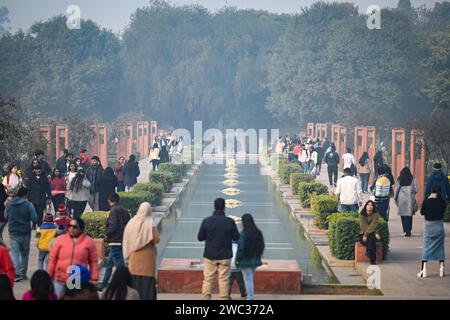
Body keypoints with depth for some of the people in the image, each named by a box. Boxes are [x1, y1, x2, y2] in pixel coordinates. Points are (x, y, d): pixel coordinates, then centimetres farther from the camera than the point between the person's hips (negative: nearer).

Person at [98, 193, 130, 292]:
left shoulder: (114, 210, -13)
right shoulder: (125, 210, 11)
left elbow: (113, 225, -21)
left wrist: (107, 235, -6)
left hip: (115, 242, -9)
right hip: (123, 241, 9)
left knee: (119, 264, -7)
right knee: (109, 263, 19)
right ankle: (104, 285, 28)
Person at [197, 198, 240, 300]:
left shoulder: (206, 221, -7)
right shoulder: (230, 222, -9)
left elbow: (200, 237, -1)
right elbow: (236, 237, 0)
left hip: (210, 255, 1)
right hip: (225, 256, -1)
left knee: (208, 278, 7)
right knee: (224, 279, 5)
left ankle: (205, 298, 6)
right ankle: (224, 298, 6)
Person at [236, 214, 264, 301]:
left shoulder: (243, 234, -17)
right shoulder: (258, 233, 3)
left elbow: (240, 248, -17)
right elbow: (262, 246, 10)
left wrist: (237, 260, -7)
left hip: (245, 261, -6)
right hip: (255, 260, 6)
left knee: (248, 280, 0)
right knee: (250, 279, 20)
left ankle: (250, 297, -2)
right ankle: (250, 296, 25)